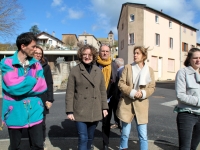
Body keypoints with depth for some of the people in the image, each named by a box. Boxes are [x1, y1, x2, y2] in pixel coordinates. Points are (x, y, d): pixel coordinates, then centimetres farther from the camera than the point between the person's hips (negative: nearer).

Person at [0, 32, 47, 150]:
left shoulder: (36, 64, 4)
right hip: (15, 113, -2)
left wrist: (21, 86, -13)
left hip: (34, 112, 3)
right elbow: (14, 87, -22)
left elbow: (43, 86, -5)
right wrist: (33, 79, -10)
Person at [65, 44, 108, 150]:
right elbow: (69, 93, -6)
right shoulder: (75, 70, -5)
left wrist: (104, 107, 6)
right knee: (83, 138, 0)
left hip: (95, 111, 4)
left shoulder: (98, 71, 6)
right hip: (80, 111, -3)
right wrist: (69, 111, -8)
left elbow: (103, 91, 9)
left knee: (90, 137, 17)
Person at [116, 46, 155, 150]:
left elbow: (152, 87, 5)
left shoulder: (150, 70, 6)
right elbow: (121, 83, -3)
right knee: (125, 133, 9)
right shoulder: (128, 67, 3)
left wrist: (143, 93, -15)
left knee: (143, 135, 4)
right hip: (126, 104, -1)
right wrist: (132, 92, -17)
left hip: (141, 105, 1)